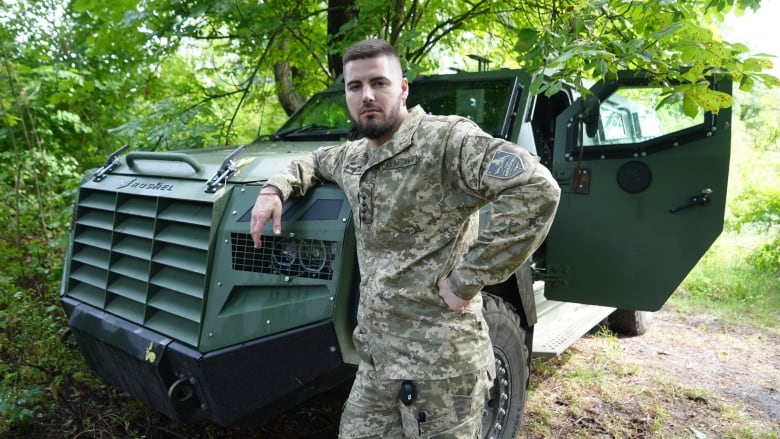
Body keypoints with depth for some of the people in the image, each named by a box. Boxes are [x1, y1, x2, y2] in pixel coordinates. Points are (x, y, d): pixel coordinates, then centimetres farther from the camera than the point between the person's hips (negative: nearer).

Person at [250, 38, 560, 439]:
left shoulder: (446, 139, -15)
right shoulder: (353, 156, 11)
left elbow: (537, 190, -26)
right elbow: (313, 161, 33)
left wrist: (466, 280, -22)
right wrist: (274, 189, 12)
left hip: (438, 361, -7)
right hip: (375, 355, 8)